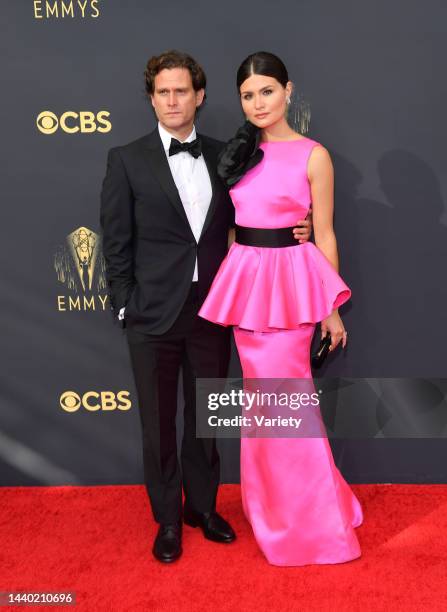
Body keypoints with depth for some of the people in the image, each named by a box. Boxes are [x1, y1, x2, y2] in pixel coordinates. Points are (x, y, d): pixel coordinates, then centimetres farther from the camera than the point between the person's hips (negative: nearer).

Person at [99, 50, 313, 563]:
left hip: (211, 310, 3)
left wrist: (291, 230, -5)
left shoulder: (222, 156, 6)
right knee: (159, 422, 10)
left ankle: (203, 507, 36)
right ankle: (168, 520, 30)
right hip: (154, 314, -2)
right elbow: (116, 242, -3)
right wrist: (125, 308, -7)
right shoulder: (127, 160, -3)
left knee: (205, 418, 16)